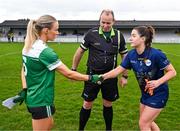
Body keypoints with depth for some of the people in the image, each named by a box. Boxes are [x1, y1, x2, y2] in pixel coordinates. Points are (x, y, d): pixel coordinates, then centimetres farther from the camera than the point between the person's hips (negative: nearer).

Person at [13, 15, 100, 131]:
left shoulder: (28, 47, 3)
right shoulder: (45, 52, -24)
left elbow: (24, 71, 9)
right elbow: (68, 74, -21)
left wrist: (24, 91, 8)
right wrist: (91, 78, -12)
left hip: (32, 98, 9)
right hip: (41, 101, -9)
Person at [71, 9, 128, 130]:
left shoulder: (119, 35, -2)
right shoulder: (92, 33, -7)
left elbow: (125, 56, 7)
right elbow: (80, 52, 1)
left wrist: (125, 76, 5)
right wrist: (73, 70, 4)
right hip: (92, 75, -1)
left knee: (108, 104, 13)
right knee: (87, 104, 6)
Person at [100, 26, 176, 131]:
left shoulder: (156, 54, -26)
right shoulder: (131, 55, -9)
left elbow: (172, 72, -19)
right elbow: (118, 70, -5)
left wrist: (158, 82, -33)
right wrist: (103, 76, -18)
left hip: (158, 94, -6)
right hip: (145, 93, 7)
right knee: (147, 122, 21)